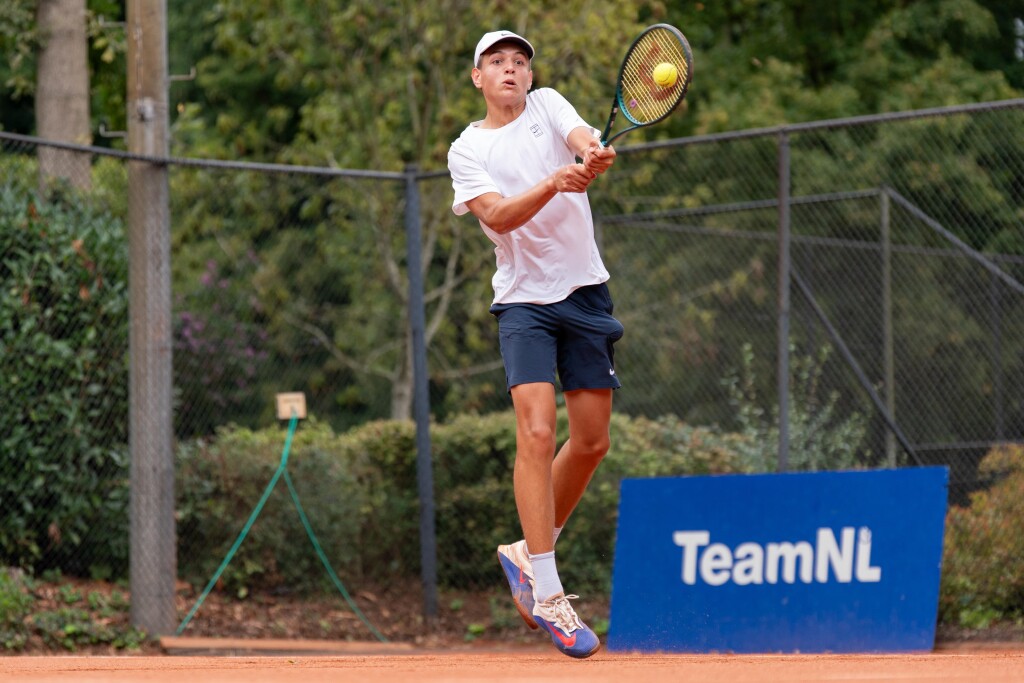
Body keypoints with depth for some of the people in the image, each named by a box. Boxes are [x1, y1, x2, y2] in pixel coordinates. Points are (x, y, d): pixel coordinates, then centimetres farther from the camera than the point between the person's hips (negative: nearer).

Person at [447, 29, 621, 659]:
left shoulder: (549, 106, 7)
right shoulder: (468, 150, 2)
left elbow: (586, 143, -14)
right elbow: (497, 216, -16)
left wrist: (596, 159, -39)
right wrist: (553, 184, -32)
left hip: (586, 293, 3)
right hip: (524, 300, -3)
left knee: (592, 441, 6)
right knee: (537, 432, -18)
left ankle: (528, 553, 27)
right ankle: (546, 595, -17)